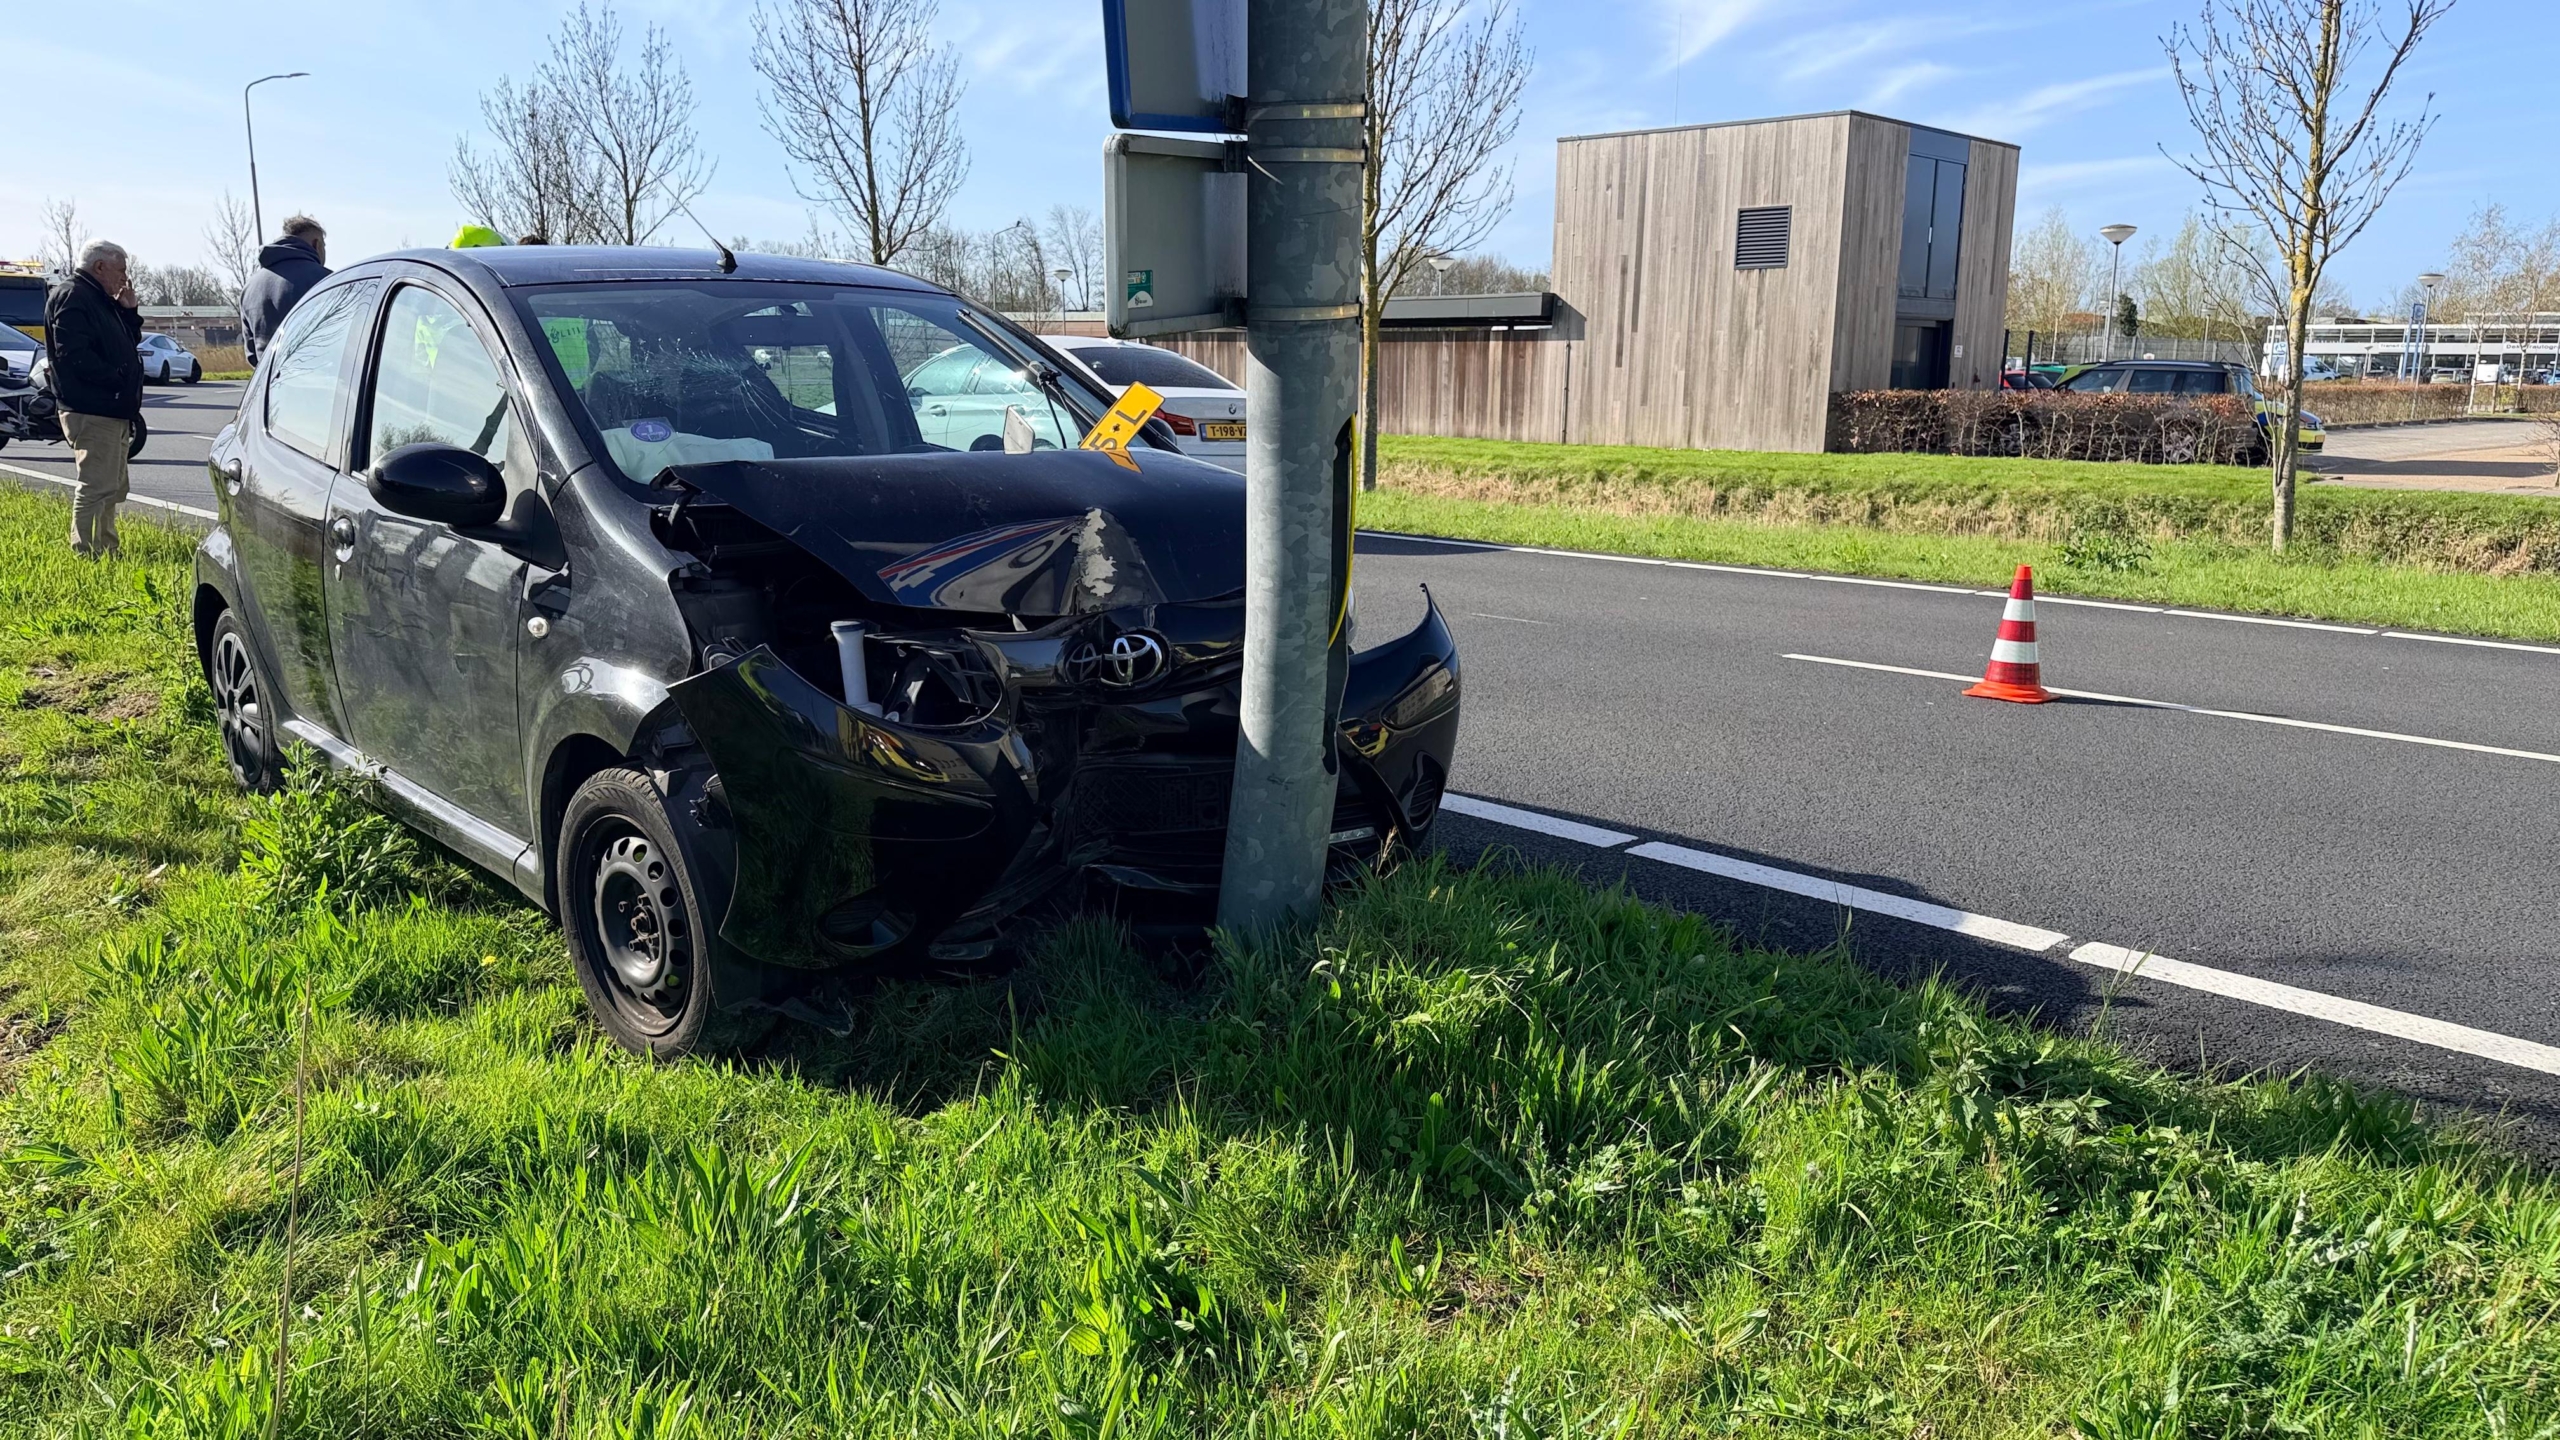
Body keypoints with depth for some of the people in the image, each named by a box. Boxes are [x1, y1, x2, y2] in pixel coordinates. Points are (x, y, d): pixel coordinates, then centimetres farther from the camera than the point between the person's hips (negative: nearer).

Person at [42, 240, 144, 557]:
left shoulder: (101, 300, 20)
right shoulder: (71, 297, -11)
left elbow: (129, 342, 22)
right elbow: (74, 353, -22)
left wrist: (129, 312, 9)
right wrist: (116, 380, -20)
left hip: (111, 411, 11)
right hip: (91, 410, -11)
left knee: (111, 488, 16)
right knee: (96, 487, -12)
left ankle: (106, 551, 24)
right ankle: (85, 555, -11)